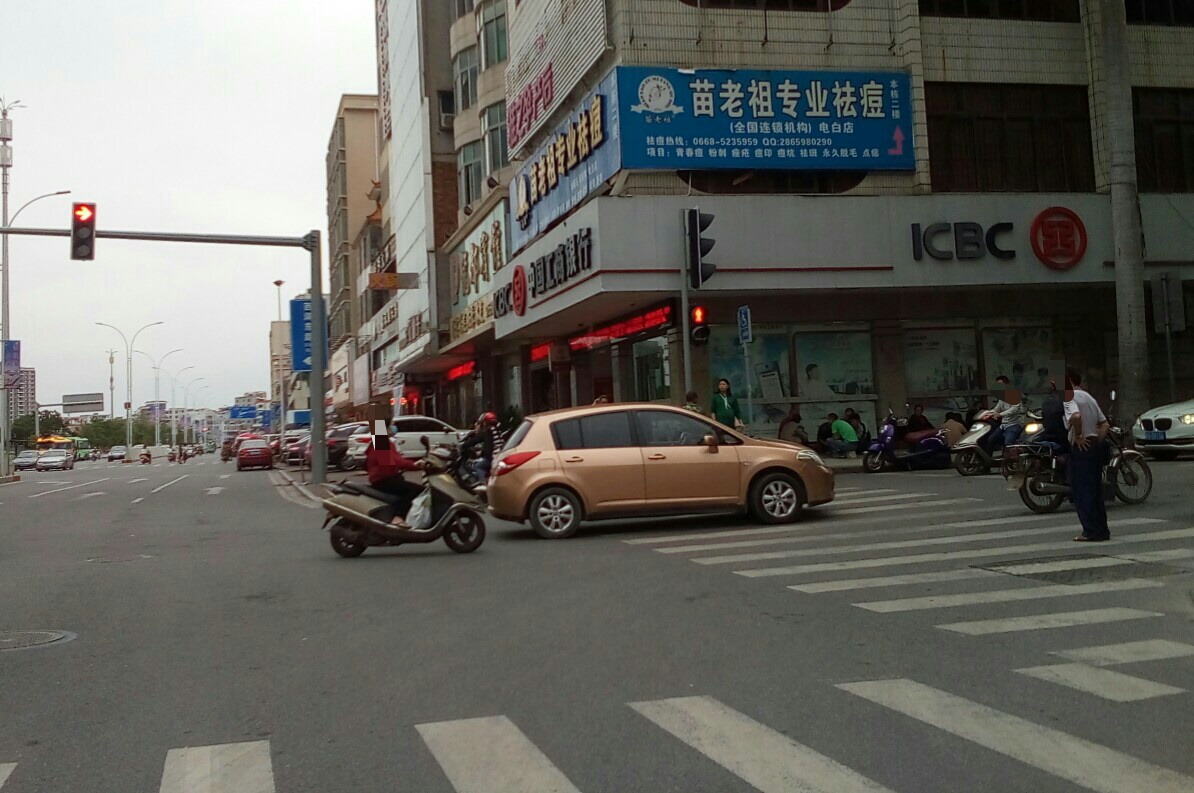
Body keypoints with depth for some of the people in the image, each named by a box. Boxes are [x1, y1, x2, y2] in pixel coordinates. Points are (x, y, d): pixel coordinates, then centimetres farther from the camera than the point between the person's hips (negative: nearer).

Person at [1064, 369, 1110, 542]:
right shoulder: (1088, 397, 18)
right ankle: (1102, 531, 16)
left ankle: (1091, 531, -4)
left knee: (1081, 491, -4)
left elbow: (1076, 416, -31)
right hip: (1095, 445, 9)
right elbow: (1104, 424, 17)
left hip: (1081, 448, -9)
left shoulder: (1069, 397, -10)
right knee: (1095, 490, 13)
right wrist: (1098, 441, 13)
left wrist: (1077, 436, -19)